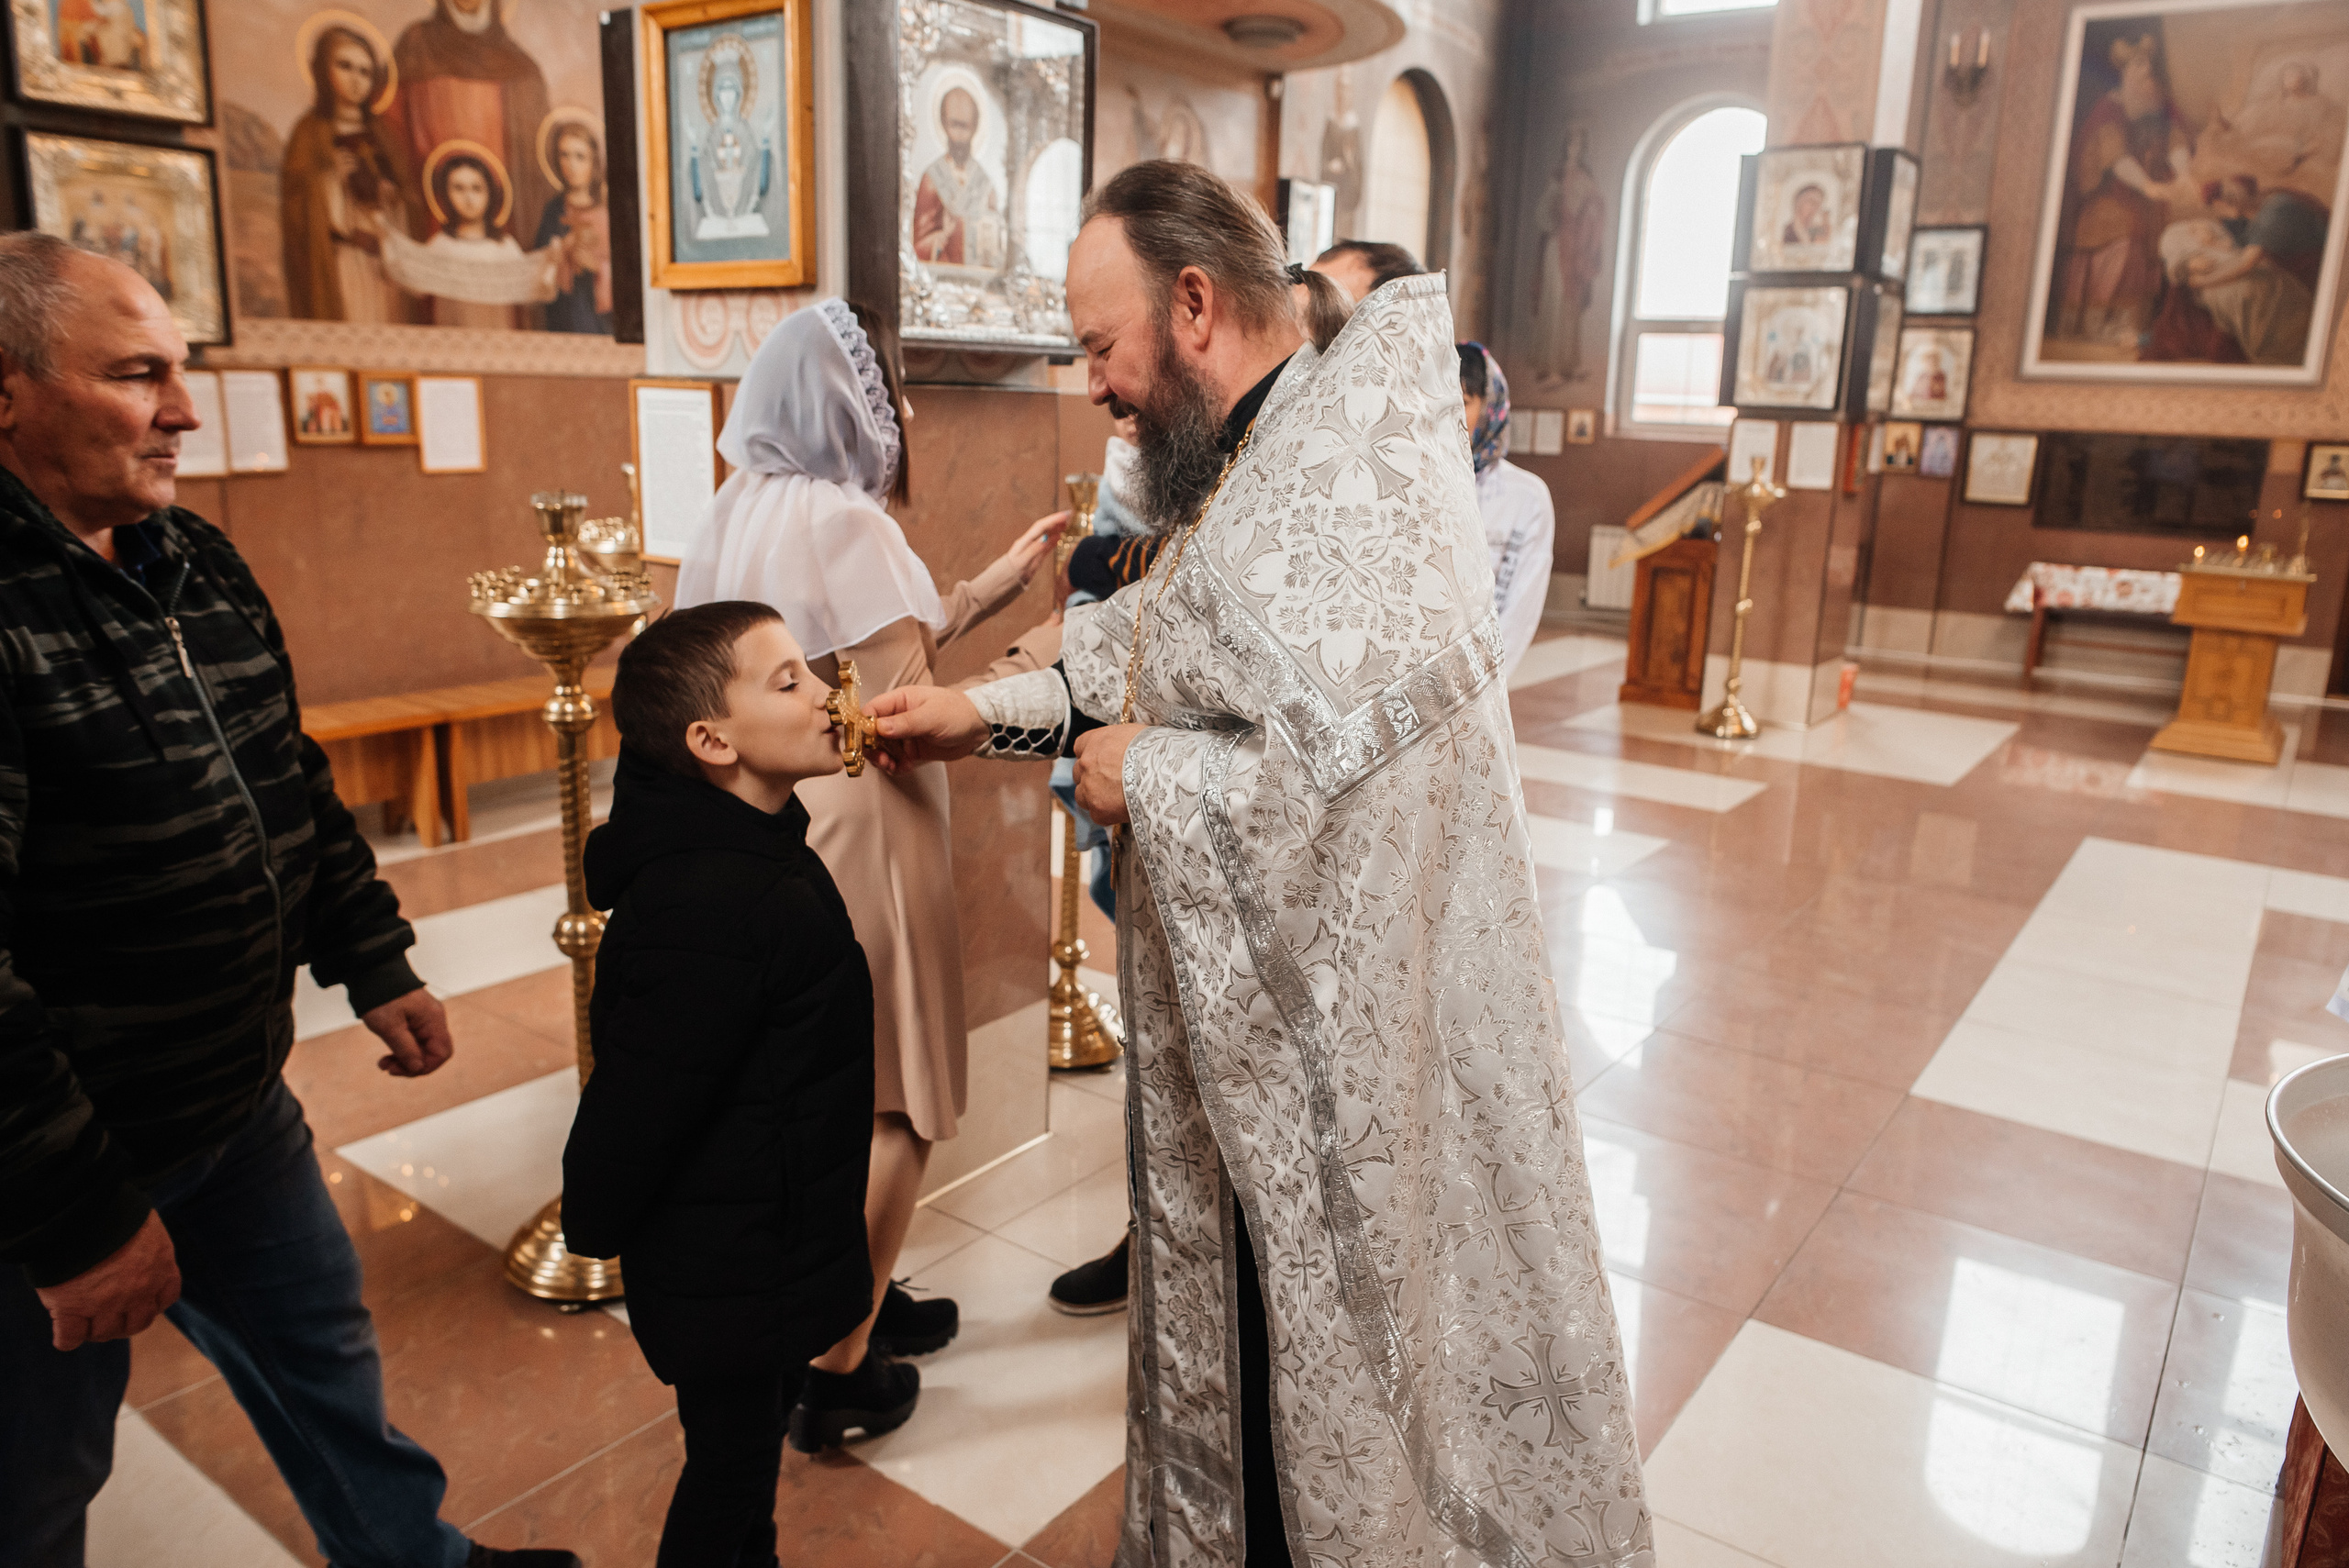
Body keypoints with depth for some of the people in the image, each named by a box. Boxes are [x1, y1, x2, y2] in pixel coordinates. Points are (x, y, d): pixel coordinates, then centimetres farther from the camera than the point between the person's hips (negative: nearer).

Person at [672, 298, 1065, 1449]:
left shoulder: (737, 513, 9)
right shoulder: (842, 522, -20)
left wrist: (989, 587, 13)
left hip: (758, 830, 10)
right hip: (850, 839, -9)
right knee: (896, 1105, 6)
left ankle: (857, 1299, 40)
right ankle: (835, 1374, 17)